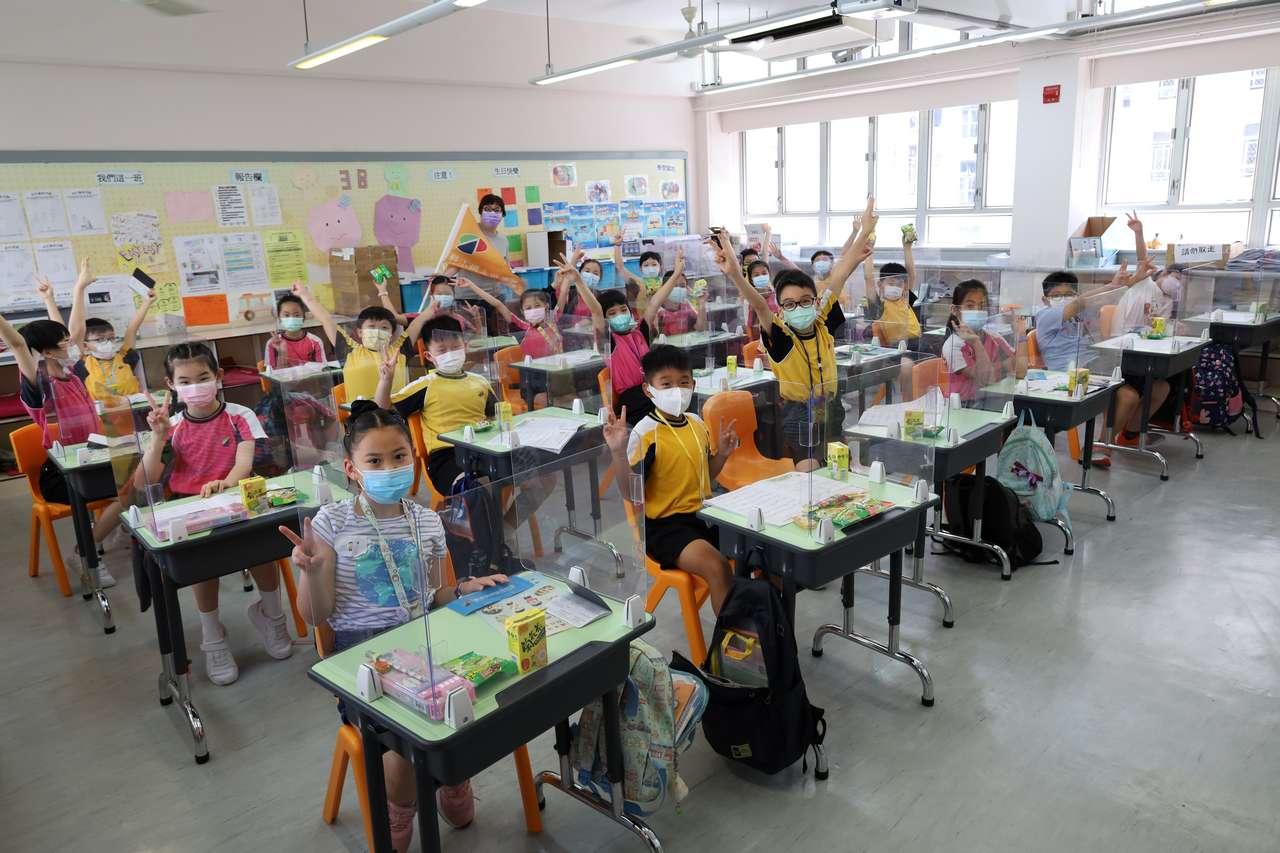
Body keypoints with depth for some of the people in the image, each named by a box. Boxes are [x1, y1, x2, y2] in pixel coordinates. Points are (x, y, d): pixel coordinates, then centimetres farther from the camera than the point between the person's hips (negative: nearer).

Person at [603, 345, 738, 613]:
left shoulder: (697, 423, 7)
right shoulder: (645, 433, -14)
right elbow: (630, 493, -18)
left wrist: (722, 453, 4)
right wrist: (618, 452, -30)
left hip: (703, 514, 7)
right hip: (664, 524, -7)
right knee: (717, 566, -28)